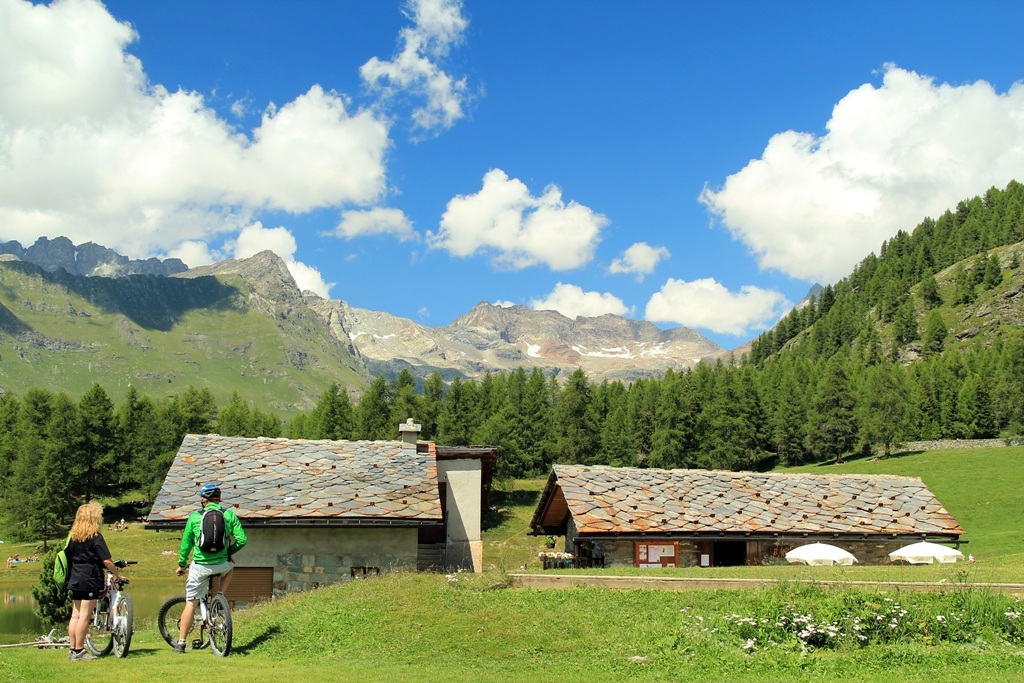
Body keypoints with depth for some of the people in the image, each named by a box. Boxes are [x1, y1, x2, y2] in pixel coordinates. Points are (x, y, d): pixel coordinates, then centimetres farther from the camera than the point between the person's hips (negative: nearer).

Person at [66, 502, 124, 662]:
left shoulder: (73, 536, 9)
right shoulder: (95, 537, -10)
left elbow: (69, 557, 14)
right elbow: (106, 561, -13)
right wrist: (119, 574, -3)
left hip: (75, 580, 7)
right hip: (90, 580, -7)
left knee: (75, 615, 9)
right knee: (85, 616, -4)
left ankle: (72, 649, 12)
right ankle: (79, 651, -3)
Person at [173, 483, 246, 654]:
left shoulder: (194, 517, 3)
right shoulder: (229, 514, 2)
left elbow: (186, 543, 9)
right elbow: (242, 540, -2)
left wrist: (181, 564, 22)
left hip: (200, 566, 0)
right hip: (221, 564, 0)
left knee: (191, 603, 10)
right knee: (230, 566, 36)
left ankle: (181, 643, 10)